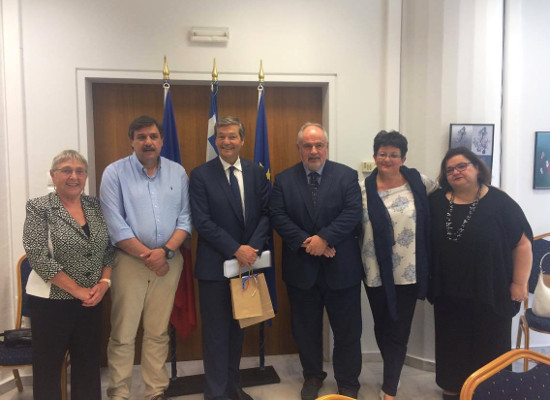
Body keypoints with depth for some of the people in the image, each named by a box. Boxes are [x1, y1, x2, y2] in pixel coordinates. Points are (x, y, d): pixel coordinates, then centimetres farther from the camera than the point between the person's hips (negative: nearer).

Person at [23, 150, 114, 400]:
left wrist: (104, 282, -7)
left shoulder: (95, 206, 5)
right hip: (51, 301, -4)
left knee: (89, 363, 13)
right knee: (48, 366, 9)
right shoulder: (39, 208, -9)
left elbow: (109, 249, 8)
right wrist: (77, 290, -16)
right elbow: (39, 257, -16)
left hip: (91, 300, 4)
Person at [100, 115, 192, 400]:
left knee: (158, 332, 12)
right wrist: (147, 255, -12)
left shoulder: (178, 173, 5)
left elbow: (185, 219, 2)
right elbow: (115, 224, -10)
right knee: (123, 334, 3)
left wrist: (165, 251, -13)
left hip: (169, 261, 3)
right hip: (130, 261, -2)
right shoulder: (115, 172, -4)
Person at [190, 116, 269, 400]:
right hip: (215, 265, -3)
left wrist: (252, 247, -12)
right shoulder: (200, 175, -6)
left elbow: (266, 214, 3)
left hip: (248, 262, 4)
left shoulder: (257, 173, 5)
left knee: (238, 327, 16)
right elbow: (202, 222, -12)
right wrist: (235, 250, -17)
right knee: (216, 331, 6)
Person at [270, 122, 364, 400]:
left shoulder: (347, 175, 0)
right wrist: (306, 242, -18)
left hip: (341, 267, -1)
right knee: (306, 328, 15)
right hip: (301, 268, 1)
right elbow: (278, 217, -6)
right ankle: (312, 376, 35)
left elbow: (353, 213, -11)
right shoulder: (283, 180, 3)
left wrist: (324, 238, -21)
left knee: (347, 329, 8)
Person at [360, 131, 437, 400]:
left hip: (409, 272, 0)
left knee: (399, 330, 6)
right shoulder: (363, 188, -6)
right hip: (377, 272, 0)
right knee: (382, 326, 18)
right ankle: (392, 375, 44)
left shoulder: (418, 181, -1)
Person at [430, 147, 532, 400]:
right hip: (448, 293, 3)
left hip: (490, 292, -3)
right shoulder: (436, 202, 1)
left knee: (490, 347, 9)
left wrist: (519, 283, -8)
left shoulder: (499, 202, -7)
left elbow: (522, 243, -5)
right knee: (452, 346, 15)